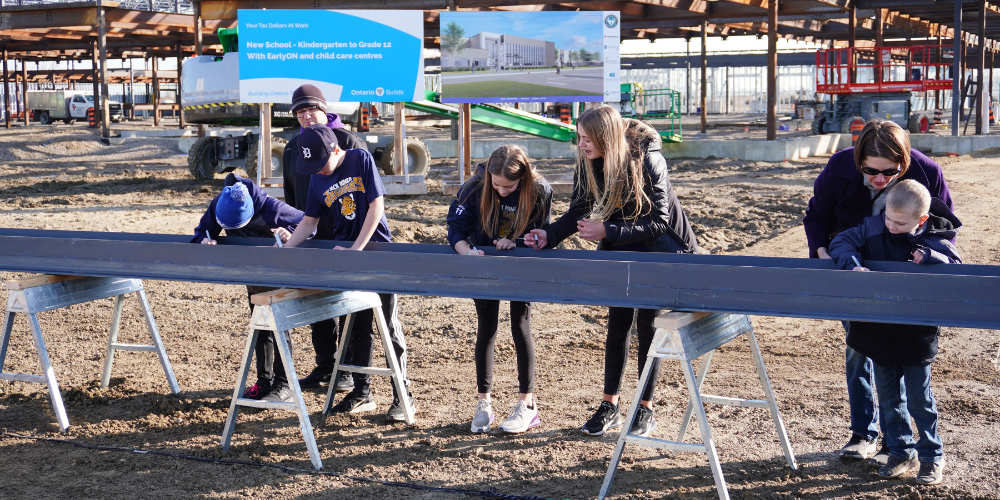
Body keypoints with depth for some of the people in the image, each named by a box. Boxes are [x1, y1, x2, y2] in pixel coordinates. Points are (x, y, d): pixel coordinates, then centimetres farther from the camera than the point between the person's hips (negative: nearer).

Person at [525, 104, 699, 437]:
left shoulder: (647, 160, -27)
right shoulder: (589, 165, -11)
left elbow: (657, 222, -26)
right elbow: (579, 212, -3)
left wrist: (607, 232, -35)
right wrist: (549, 236, -21)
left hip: (660, 248, -5)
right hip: (620, 249, 5)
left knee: (646, 324, -2)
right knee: (618, 324, 4)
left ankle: (646, 410, 9)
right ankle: (610, 406, 12)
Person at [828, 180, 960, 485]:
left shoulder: (936, 239, -10)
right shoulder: (873, 227, -6)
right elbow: (841, 242, -4)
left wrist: (930, 256, -27)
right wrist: (852, 263, -24)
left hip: (917, 334, -3)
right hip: (877, 331, 3)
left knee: (918, 398, 4)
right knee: (889, 397, 14)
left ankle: (931, 456, 21)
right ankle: (901, 452, 28)